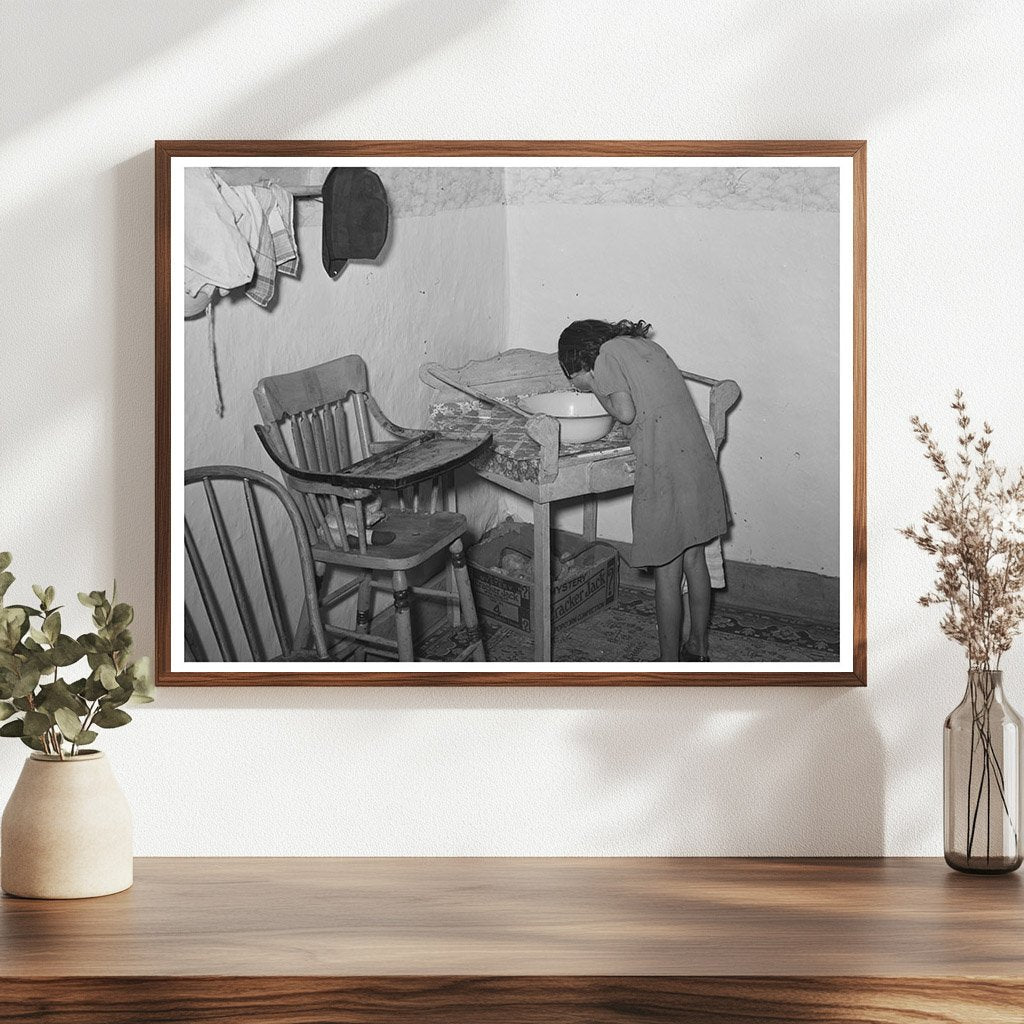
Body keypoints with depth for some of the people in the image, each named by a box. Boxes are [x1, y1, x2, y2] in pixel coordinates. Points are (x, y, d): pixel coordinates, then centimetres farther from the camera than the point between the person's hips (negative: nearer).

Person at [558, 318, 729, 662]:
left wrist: (595, 388, 1)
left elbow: (626, 413, -14)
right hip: (698, 461, 8)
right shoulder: (646, 344, 19)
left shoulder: (607, 354, -4)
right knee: (694, 560, 19)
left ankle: (669, 666, 7)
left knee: (666, 574, 0)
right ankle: (698, 648, 30)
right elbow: (653, 402, 16)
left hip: (664, 472, -8)